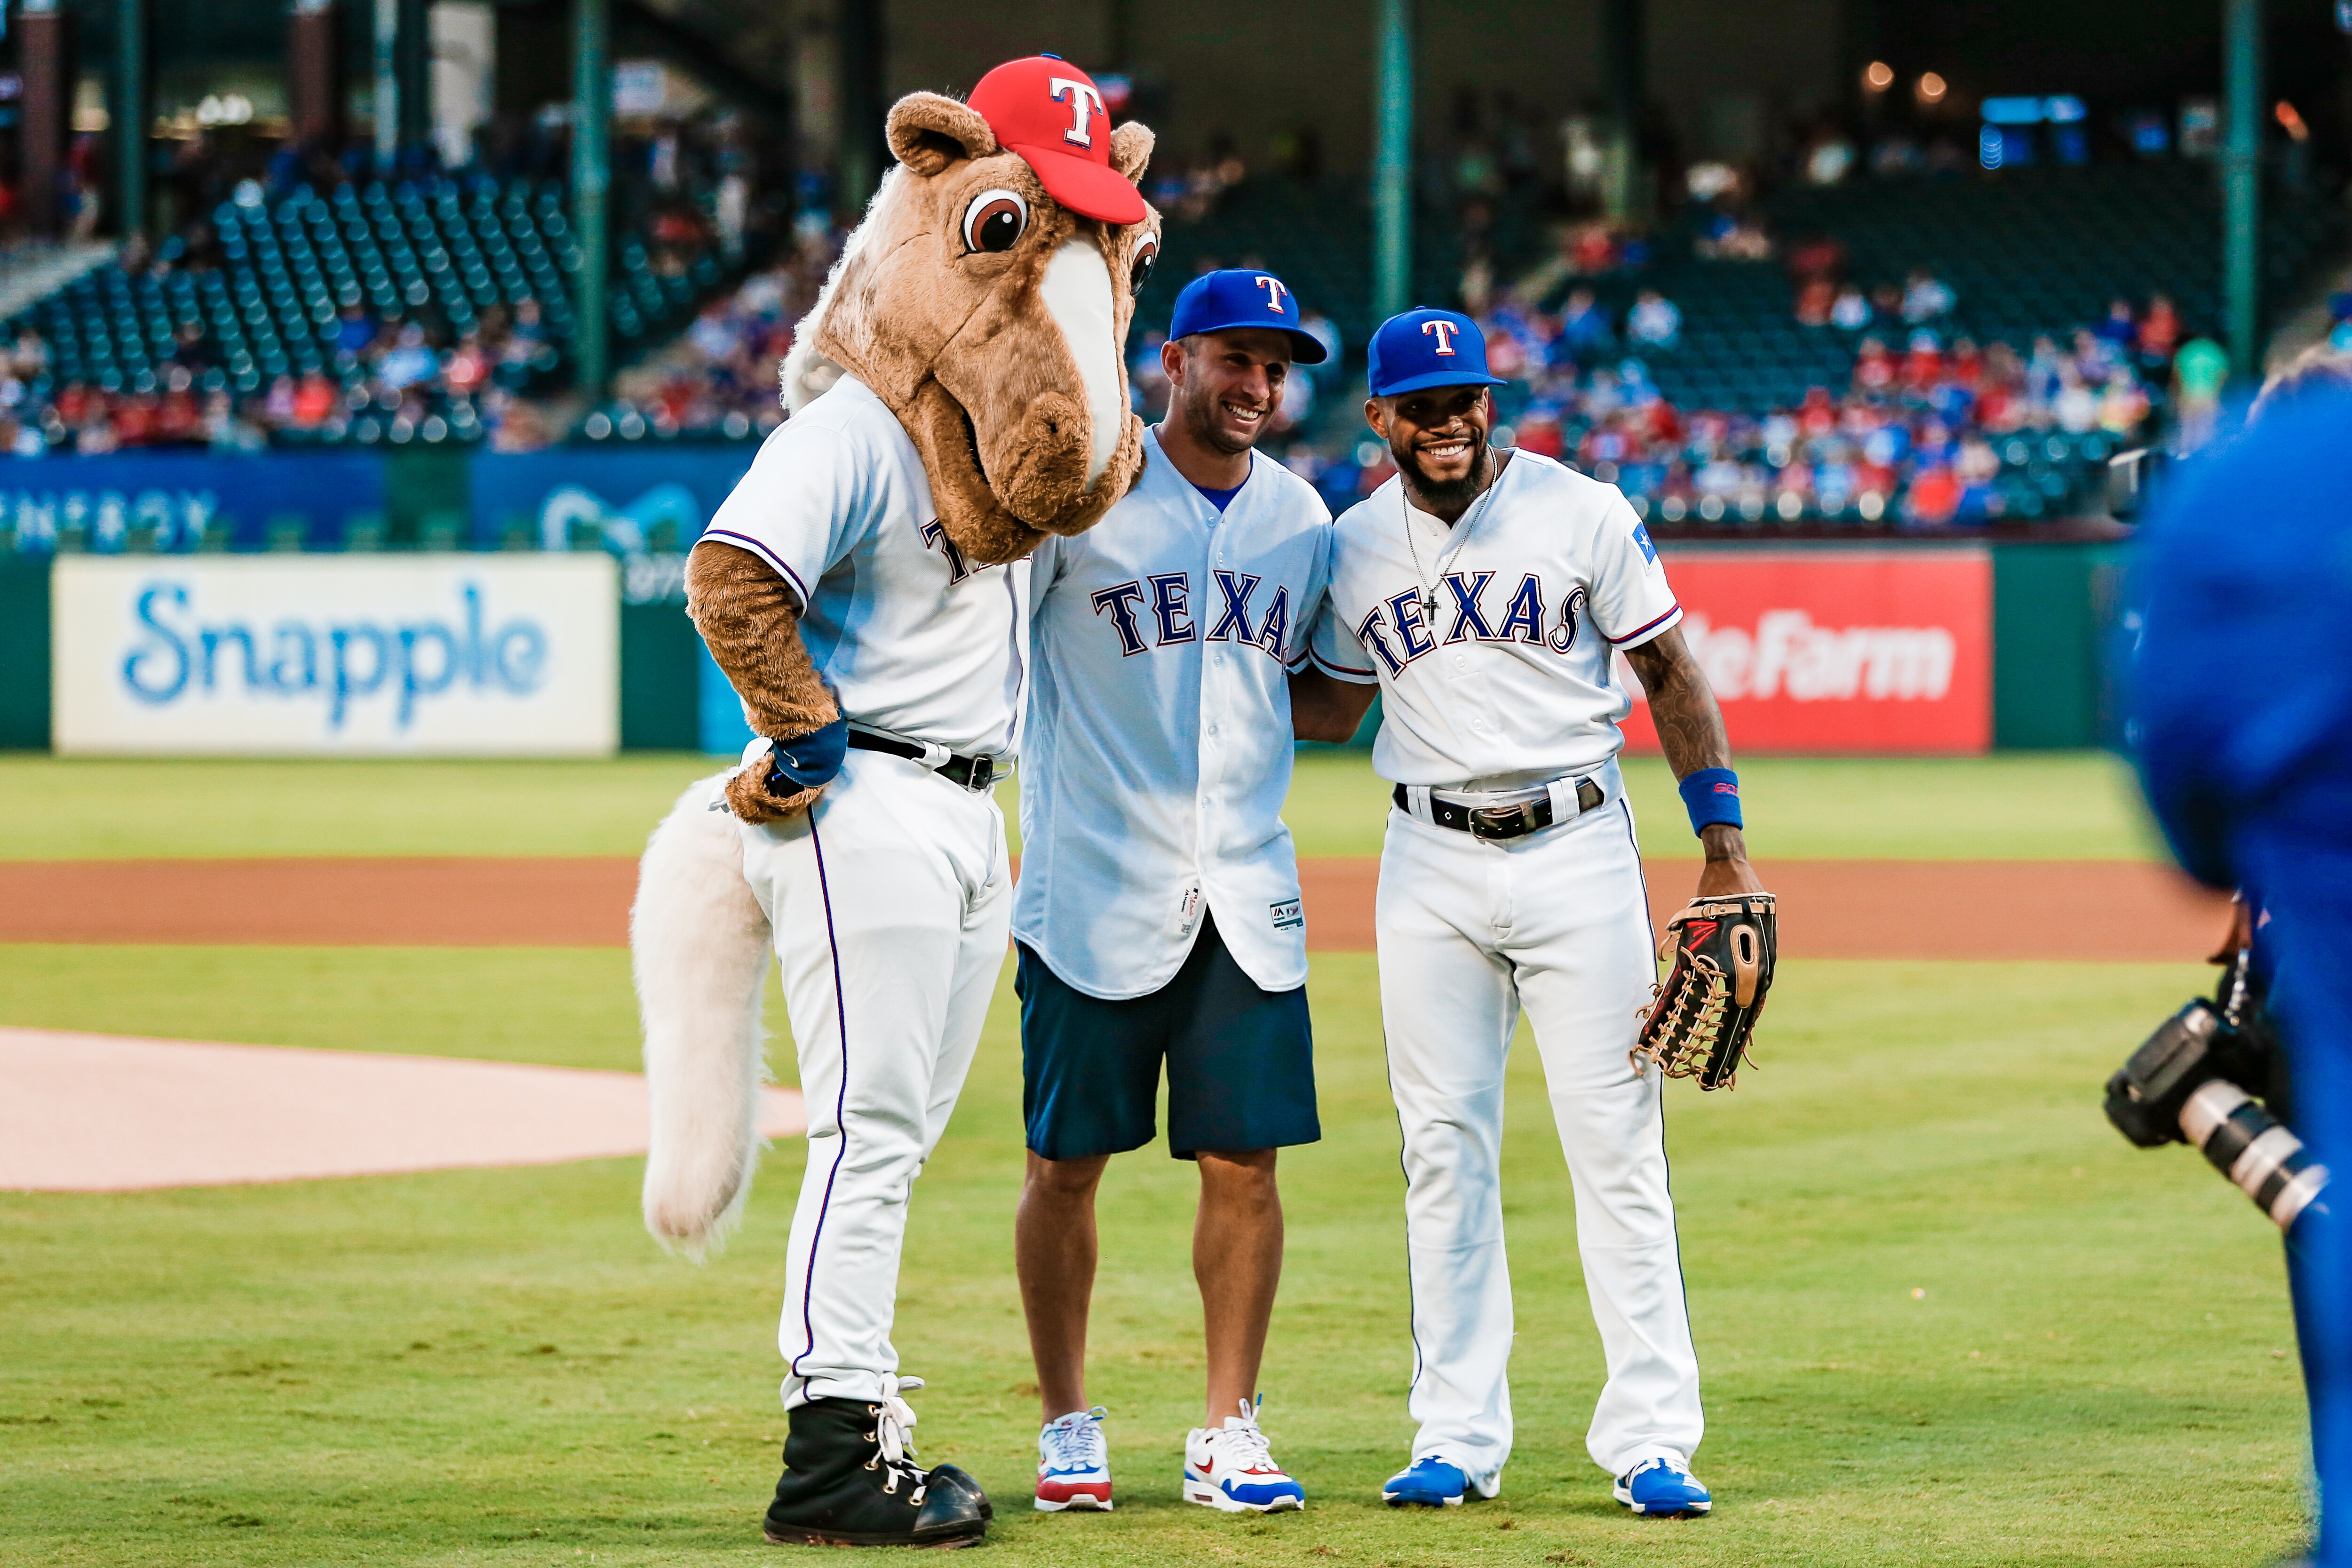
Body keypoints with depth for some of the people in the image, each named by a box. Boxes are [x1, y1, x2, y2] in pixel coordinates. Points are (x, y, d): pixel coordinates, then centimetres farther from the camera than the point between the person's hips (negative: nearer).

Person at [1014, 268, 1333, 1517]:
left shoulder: (1300, 517, 11)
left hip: (1247, 892, 4)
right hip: (1095, 888, -4)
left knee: (1245, 1161, 1)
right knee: (1066, 1165, 2)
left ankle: (1229, 1433, 10)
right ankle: (1067, 1428, 14)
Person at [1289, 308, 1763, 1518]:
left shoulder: (1582, 515, -3)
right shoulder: (1357, 548, 7)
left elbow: (1671, 674, 1)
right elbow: (1332, 707, 19)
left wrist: (1724, 848, -4)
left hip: (1577, 851, -3)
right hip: (1430, 869, 3)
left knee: (1616, 1142, -5)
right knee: (1443, 1148, 3)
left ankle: (1652, 1440, -3)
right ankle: (1457, 1440, 9)